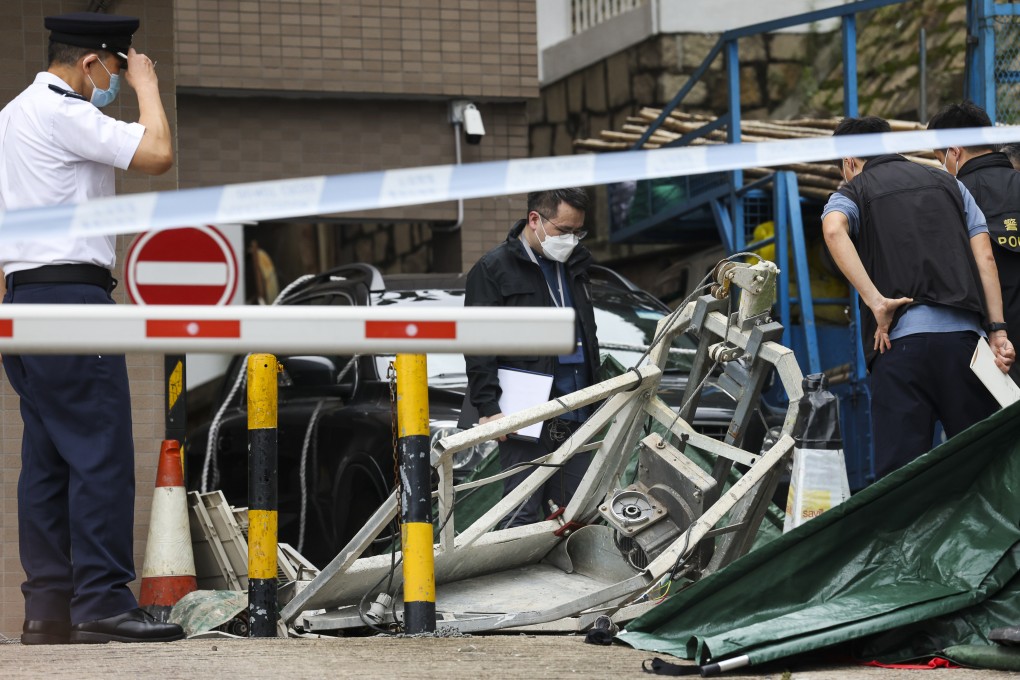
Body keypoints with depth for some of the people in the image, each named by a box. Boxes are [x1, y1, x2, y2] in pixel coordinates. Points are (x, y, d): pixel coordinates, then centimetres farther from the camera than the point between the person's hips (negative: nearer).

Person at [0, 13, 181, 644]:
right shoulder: (64, 114, -10)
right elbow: (158, 154, -19)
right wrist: (147, 83, -4)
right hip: (70, 296, -10)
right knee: (101, 455, -10)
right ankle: (102, 602, -13)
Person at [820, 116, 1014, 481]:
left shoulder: (853, 192, 13)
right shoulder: (948, 183, 24)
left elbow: (834, 229, -13)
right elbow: (985, 256, 13)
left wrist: (876, 301, -15)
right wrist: (998, 330, 8)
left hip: (902, 339, -3)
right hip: (964, 334, 3)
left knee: (899, 467, -4)